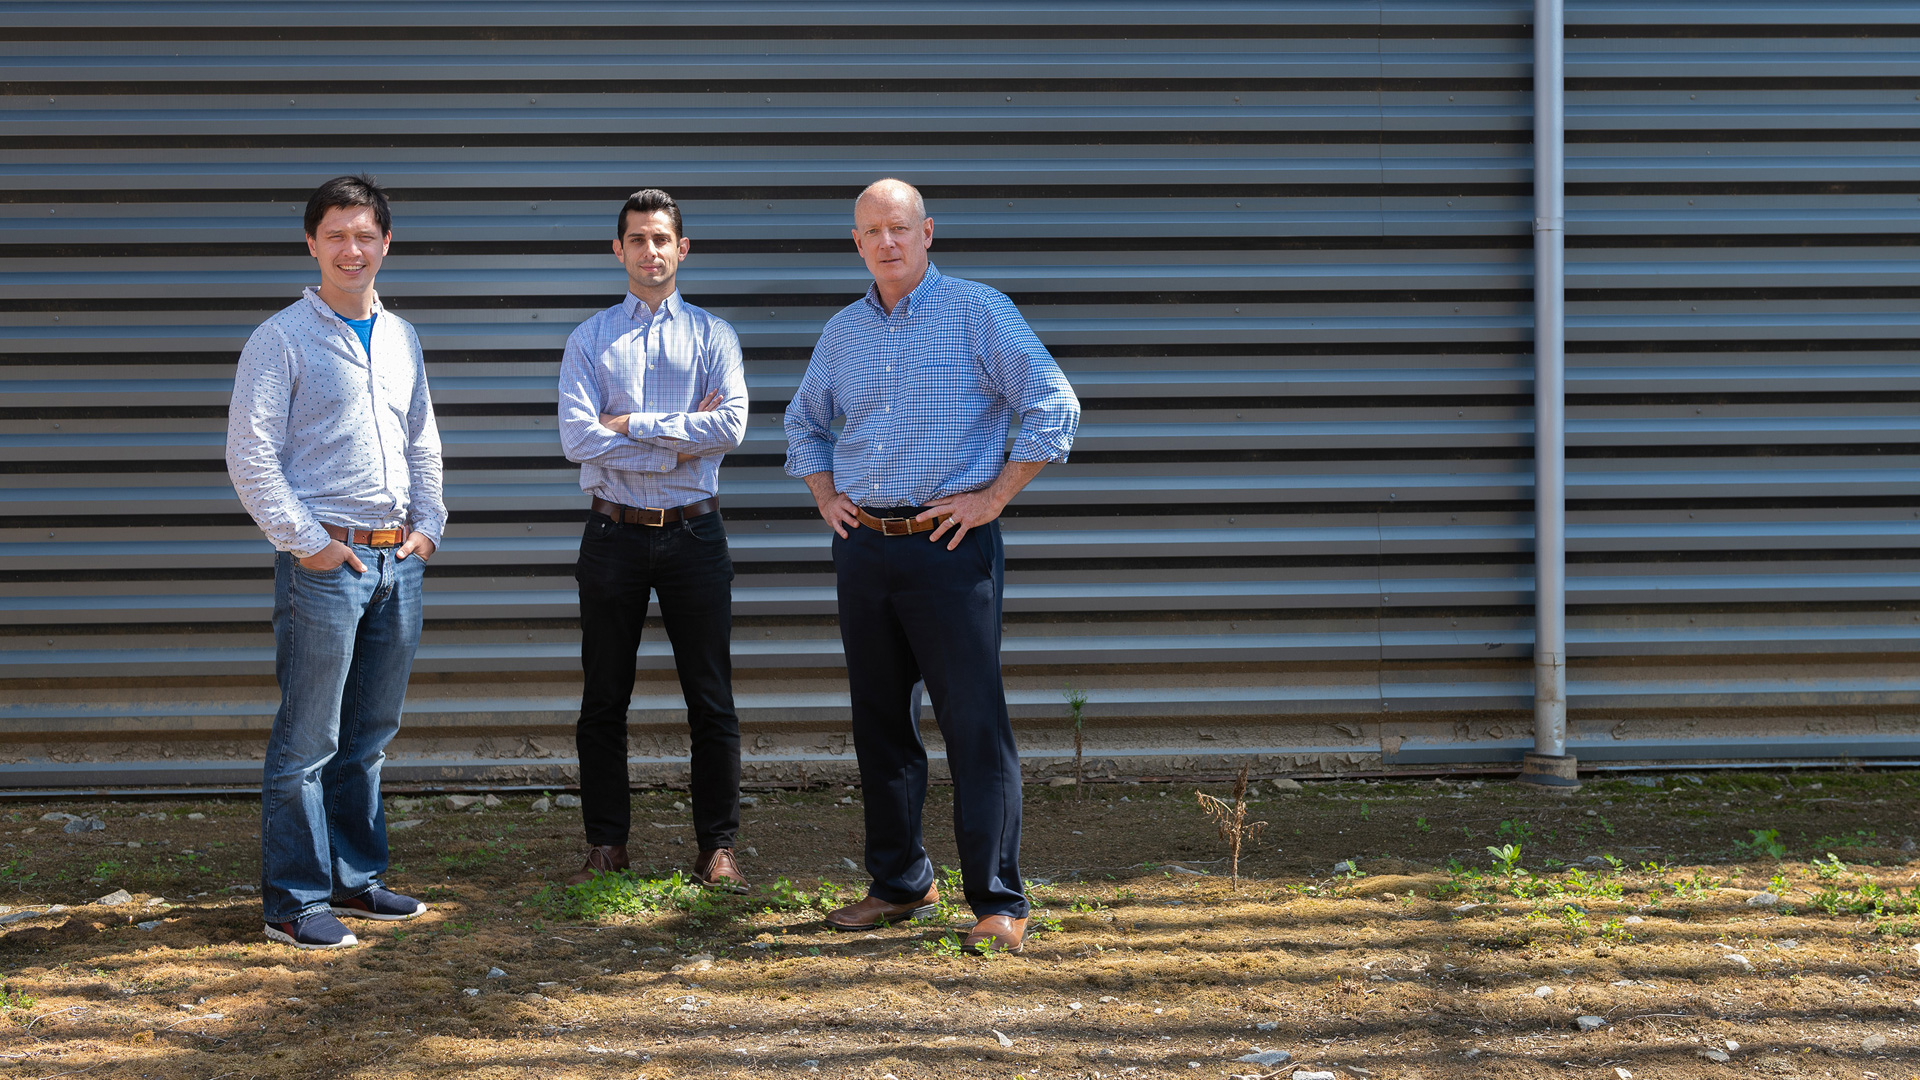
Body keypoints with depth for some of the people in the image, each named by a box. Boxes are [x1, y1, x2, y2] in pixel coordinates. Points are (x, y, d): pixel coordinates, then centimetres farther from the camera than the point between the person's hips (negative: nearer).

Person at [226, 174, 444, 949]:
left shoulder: (401, 339, 15)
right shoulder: (283, 338, -5)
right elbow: (249, 455, -9)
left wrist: (428, 524, 10)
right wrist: (304, 540, -13)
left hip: (398, 559, 6)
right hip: (325, 561, -6)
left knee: (369, 736, 14)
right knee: (307, 740, -3)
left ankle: (355, 877, 24)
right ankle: (294, 901, 3)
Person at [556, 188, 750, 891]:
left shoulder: (712, 335, 6)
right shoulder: (590, 340, 6)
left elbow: (731, 426, -10)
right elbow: (578, 438, -8)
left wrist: (631, 424, -11)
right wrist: (680, 444, -11)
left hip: (692, 533, 0)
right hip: (615, 533, 0)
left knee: (711, 701, 3)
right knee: (603, 701, 6)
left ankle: (718, 847, 11)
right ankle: (606, 846, 16)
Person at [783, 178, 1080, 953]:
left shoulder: (978, 313, -3)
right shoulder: (842, 333, 13)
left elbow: (1054, 407, -9)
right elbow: (803, 423, 29)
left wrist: (993, 498, -11)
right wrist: (825, 498, 14)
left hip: (950, 547, -6)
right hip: (862, 548, 6)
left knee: (974, 725, -7)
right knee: (878, 722, 10)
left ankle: (998, 903, -3)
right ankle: (899, 884, 22)